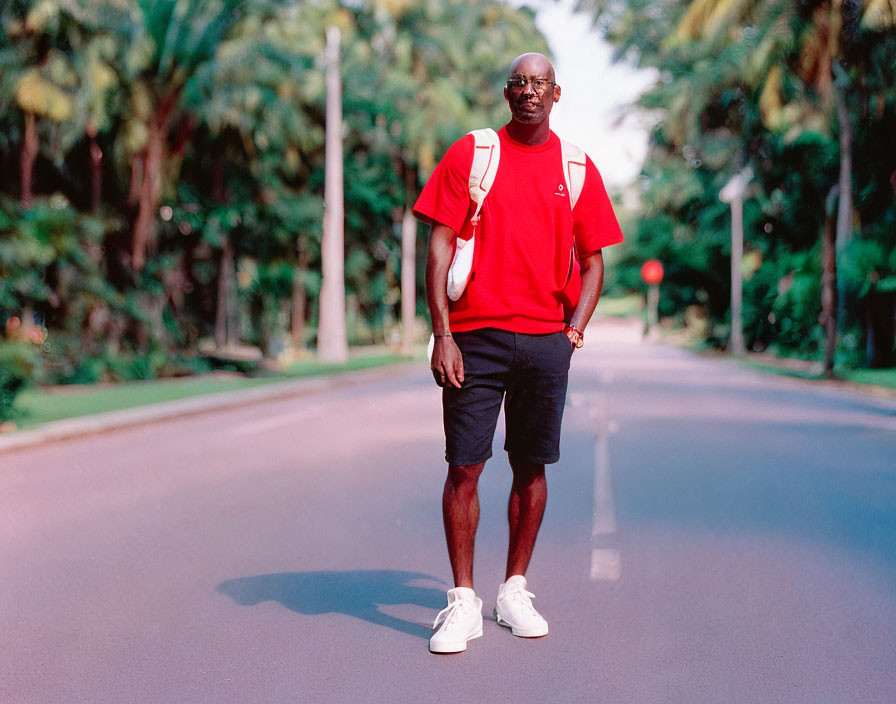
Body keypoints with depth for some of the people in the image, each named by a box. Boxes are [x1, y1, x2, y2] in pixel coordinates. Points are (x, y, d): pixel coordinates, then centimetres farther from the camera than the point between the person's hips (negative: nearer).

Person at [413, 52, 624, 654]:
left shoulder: (577, 170, 10)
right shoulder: (470, 154, 3)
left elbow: (593, 260, 15)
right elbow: (440, 245, -1)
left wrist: (575, 328, 1)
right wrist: (442, 335, -9)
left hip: (545, 340, 2)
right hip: (475, 337, -2)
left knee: (532, 468, 7)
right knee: (464, 467, -4)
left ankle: (515, 591, 21)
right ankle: (463, 602, 6)